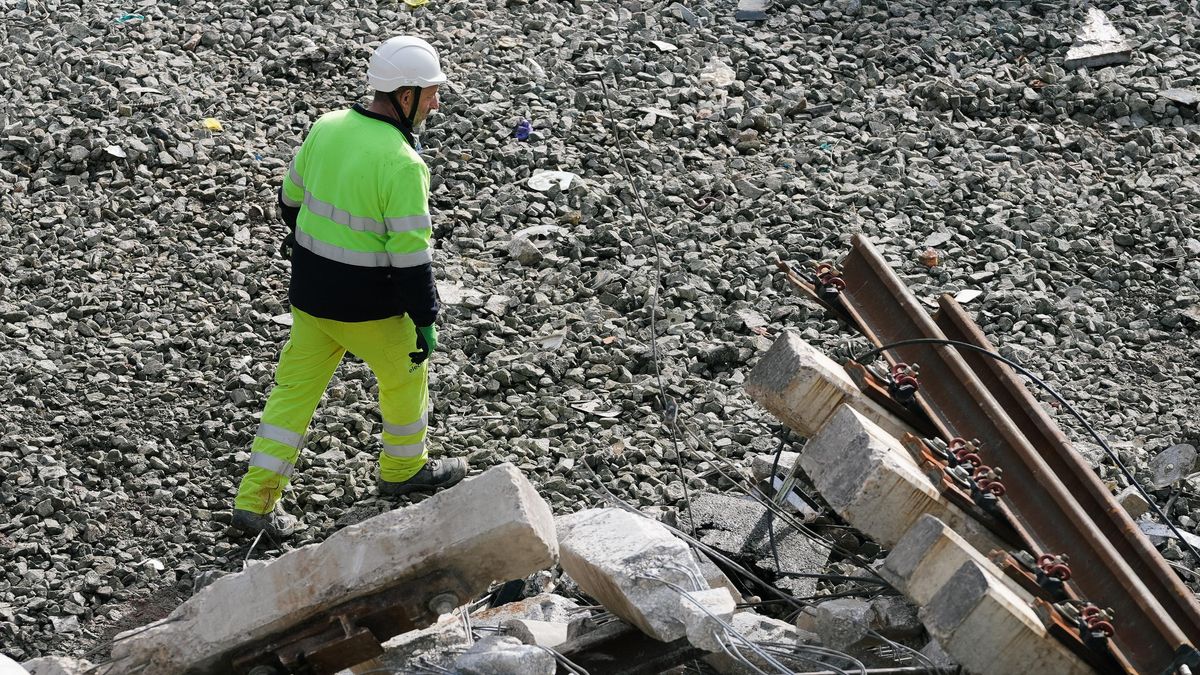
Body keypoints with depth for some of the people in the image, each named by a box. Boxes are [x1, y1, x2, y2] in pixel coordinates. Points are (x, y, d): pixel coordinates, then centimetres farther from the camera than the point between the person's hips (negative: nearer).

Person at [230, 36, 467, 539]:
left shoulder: (327, 128, -3)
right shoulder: (402, 163, -24)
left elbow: (291, 198, 11)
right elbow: (410, 252, -22)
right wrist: (426, 322, -12)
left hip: (309, 289, 6)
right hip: (367, 304, -6)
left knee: (296, 388, 14)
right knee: (404, 375, 21)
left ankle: (255, 500, 14)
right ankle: (404, 468, 41)